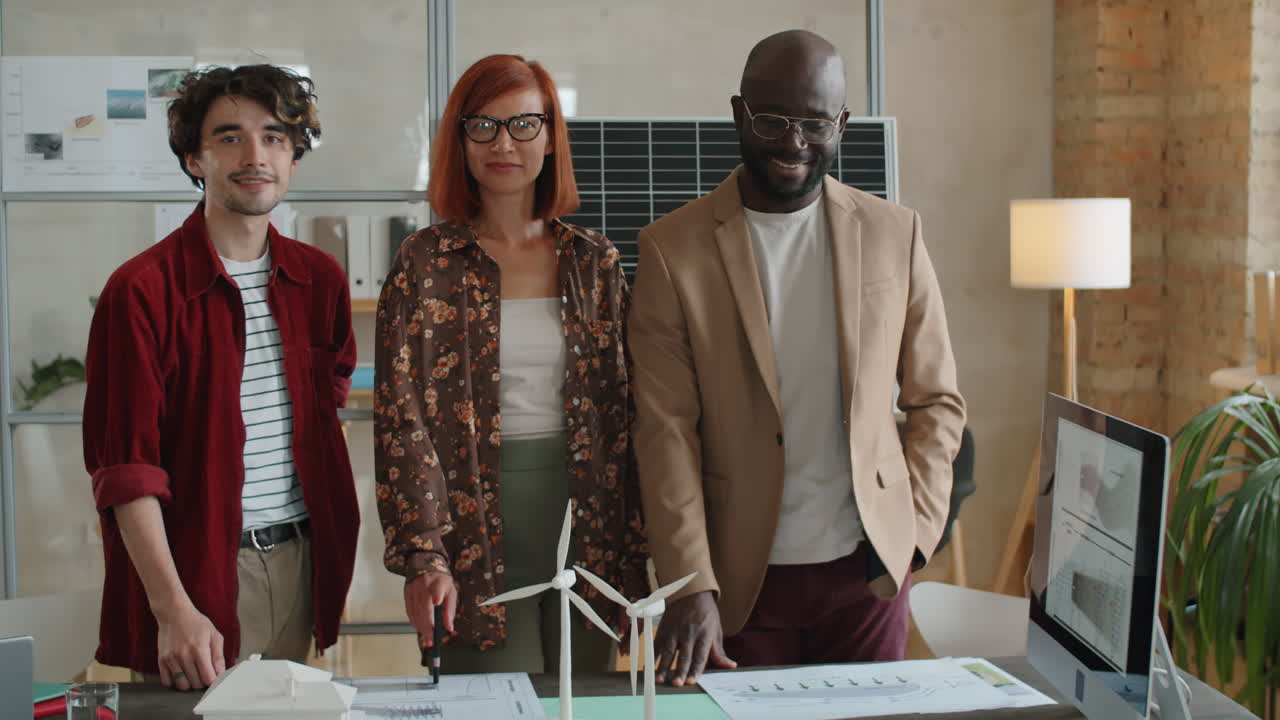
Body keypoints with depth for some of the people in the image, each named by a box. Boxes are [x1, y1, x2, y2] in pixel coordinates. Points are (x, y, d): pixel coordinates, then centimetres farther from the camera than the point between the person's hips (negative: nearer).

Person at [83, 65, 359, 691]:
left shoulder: (320, 279, 6)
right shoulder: (142, 291, -10)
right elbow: (125, 468, -14)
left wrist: (328, 549, 8)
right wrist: (174, 609, -23)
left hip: (300, 562, 5)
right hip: (198, 569, -5)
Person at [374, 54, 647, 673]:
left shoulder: (594, 262, 7)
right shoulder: (426, 263, -2)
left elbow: (623, 409, 8)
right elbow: (401, 418, -6)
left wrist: (636, 546, 4)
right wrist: (423, 555, -15)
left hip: (587, 532, 3)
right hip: (482, 542, -3)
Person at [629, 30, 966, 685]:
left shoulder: (893, 233, 4)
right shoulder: (672, 248, -3)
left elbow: (936, 400, 10)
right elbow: (665, 429, -8)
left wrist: (916, 529, -1)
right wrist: (690, 585, -16)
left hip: (868, 569, 2)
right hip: (742, 579, -2)